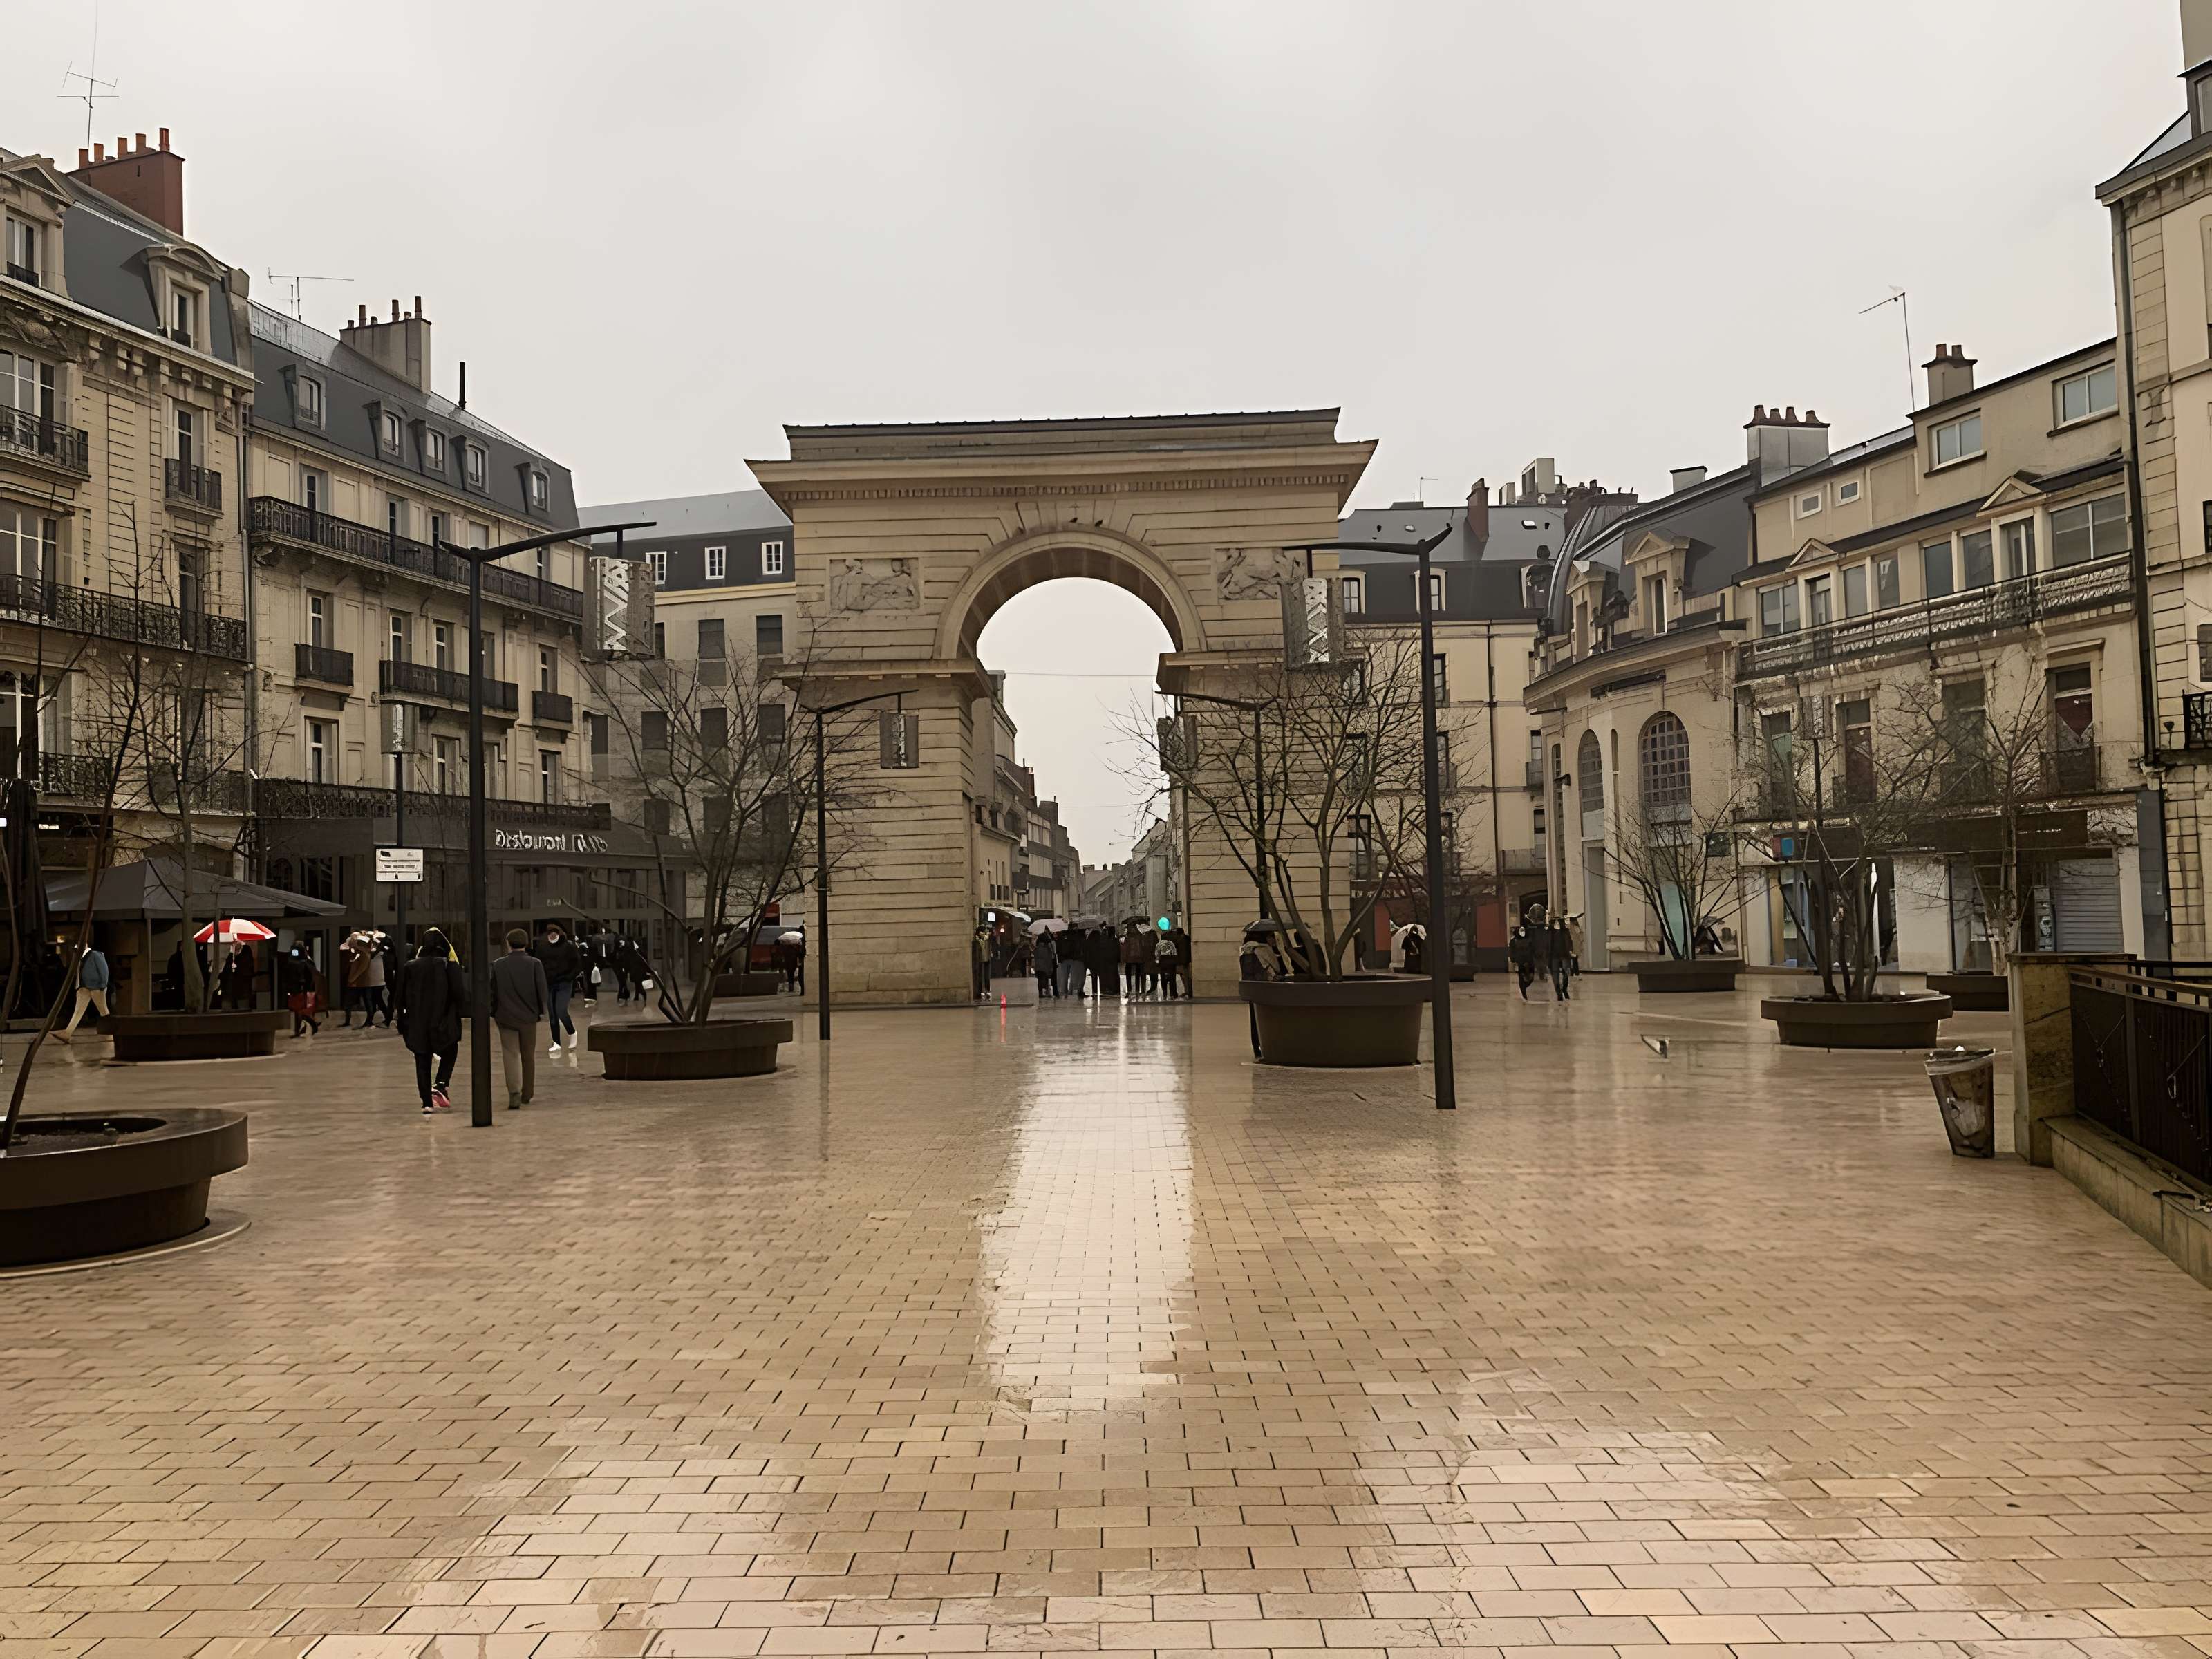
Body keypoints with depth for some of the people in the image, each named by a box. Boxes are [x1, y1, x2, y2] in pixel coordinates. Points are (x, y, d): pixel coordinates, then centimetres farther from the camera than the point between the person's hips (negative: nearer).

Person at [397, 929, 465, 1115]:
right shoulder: (450, 966, -9)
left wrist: (403, 1022, 14)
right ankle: (440, 1086, -1)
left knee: (422, 1062, 11)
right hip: (443, 1023, -2)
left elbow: (402, 997, 4)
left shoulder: (411, 967, 0)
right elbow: (460, 994, -13)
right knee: (450, 1051, 21)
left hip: (418, 1023, 2)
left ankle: (427, 1103, 10)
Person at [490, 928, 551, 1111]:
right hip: (528, 1017, 0)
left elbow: (493, 991, 4)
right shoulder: (535, 964, -6)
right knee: (528, 1056, 14)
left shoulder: (498, 965, -1)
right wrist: (543, 1010, 7)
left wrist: (493, 1014, 14)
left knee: (511, 1056, -1)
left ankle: (514, 1094, -18)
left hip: (506, 1018, 0)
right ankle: (527, 1094, 24)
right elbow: (542, 989, -6)